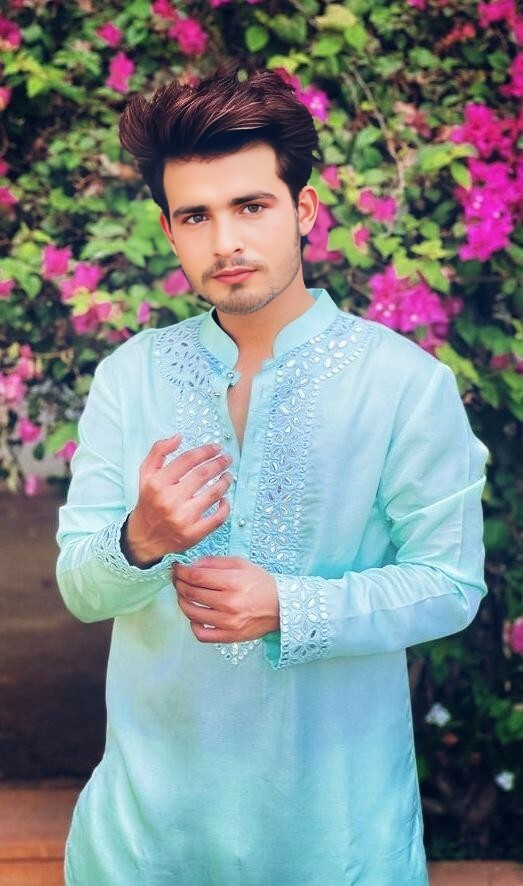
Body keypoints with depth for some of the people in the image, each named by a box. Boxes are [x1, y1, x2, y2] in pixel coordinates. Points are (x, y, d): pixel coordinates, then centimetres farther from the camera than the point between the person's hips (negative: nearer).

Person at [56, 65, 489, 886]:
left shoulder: (406, 382, -12)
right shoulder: (129, 376, -3)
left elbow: (451, 585, -9)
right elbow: (79, 588, -3)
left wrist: (288, 608, -23)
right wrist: (139, 542, -25)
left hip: (333, 798, -2)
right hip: (155, 787, 2)